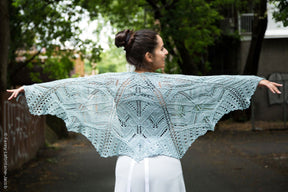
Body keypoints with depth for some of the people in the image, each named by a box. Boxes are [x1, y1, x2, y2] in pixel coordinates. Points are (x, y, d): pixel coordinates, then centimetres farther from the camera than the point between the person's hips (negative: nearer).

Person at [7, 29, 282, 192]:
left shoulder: (114, 83, 1)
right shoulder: (168, 84, -8)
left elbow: (71, 85, 7)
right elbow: (212, 84, -7)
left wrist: (28, 88, 18)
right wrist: (258, 81, -1)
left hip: (129, 165, 3)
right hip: (164, 166, -3)